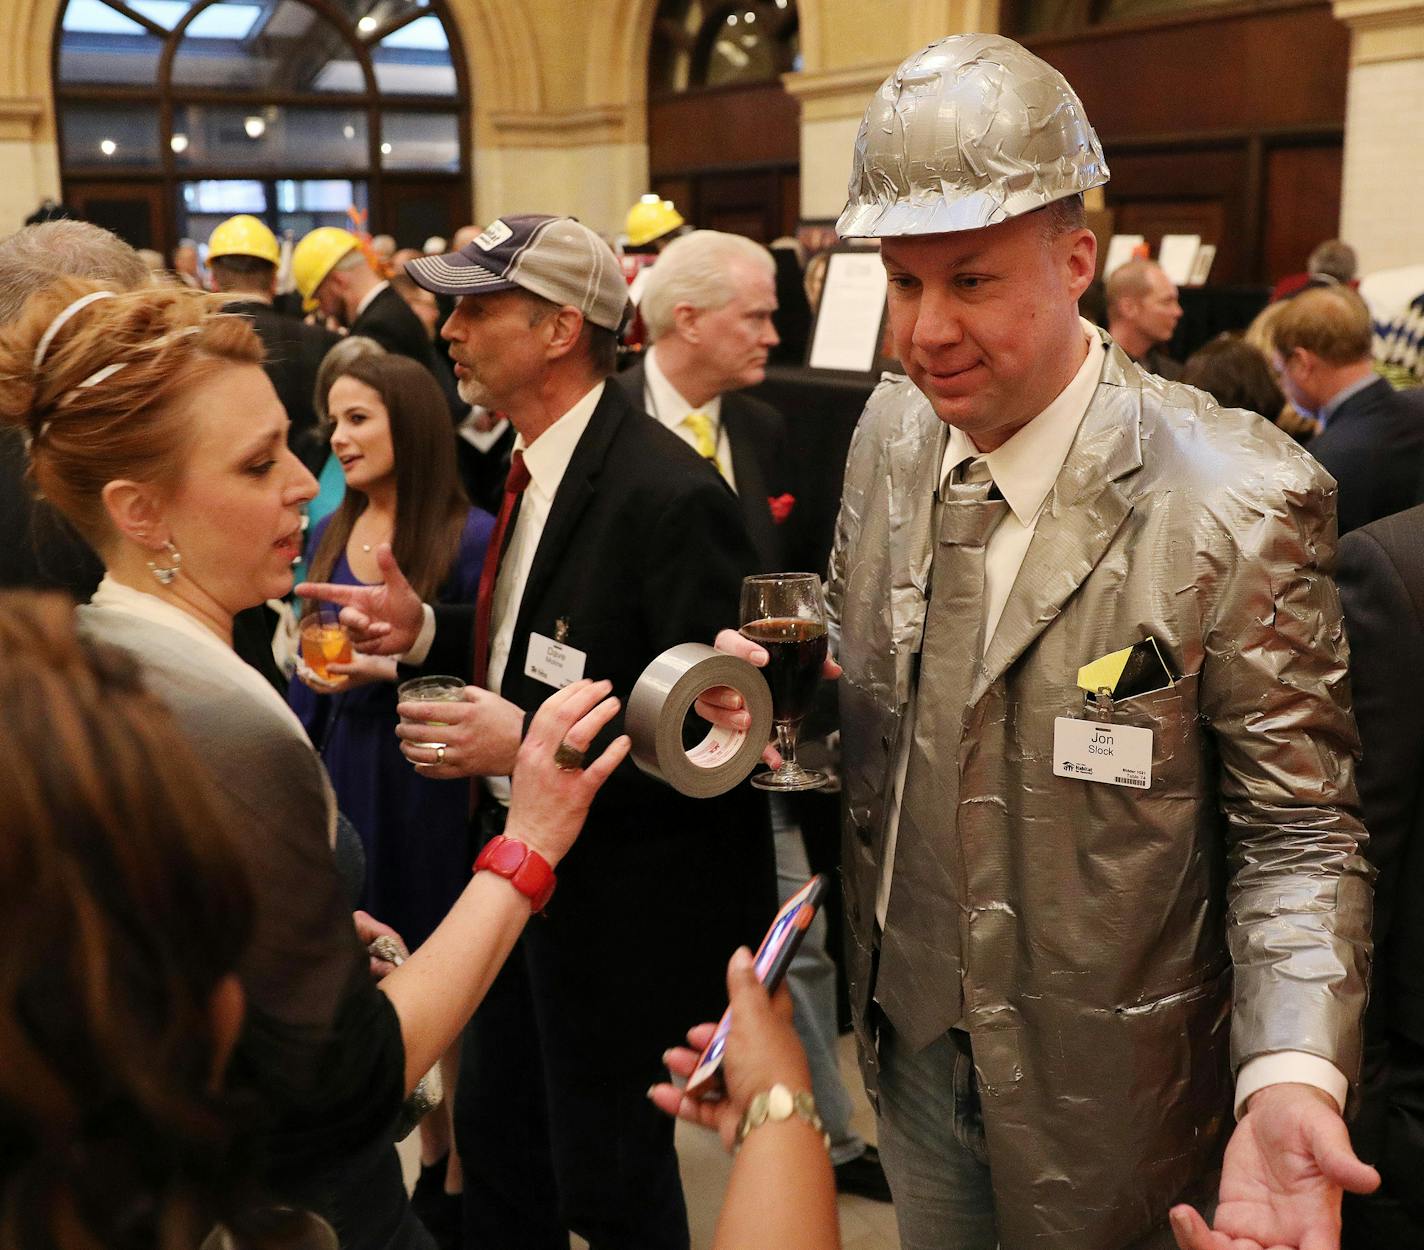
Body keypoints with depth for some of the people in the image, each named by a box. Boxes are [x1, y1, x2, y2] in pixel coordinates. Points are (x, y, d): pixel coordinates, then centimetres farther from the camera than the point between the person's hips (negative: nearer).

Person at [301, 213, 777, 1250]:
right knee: (495, 1138, 24)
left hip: (629, 903, -8)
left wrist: (532, 742, -27)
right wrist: (427, 631, 0)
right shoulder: (536, 465, 3)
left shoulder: (670, 495, -25)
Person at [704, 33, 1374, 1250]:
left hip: (1103, 1100, -5)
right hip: (910, 1043, 5)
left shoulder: (1240, 503, -23)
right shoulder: (891, 431, -5)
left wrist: (1292, 1083, -31)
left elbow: (1297, 831, -16)